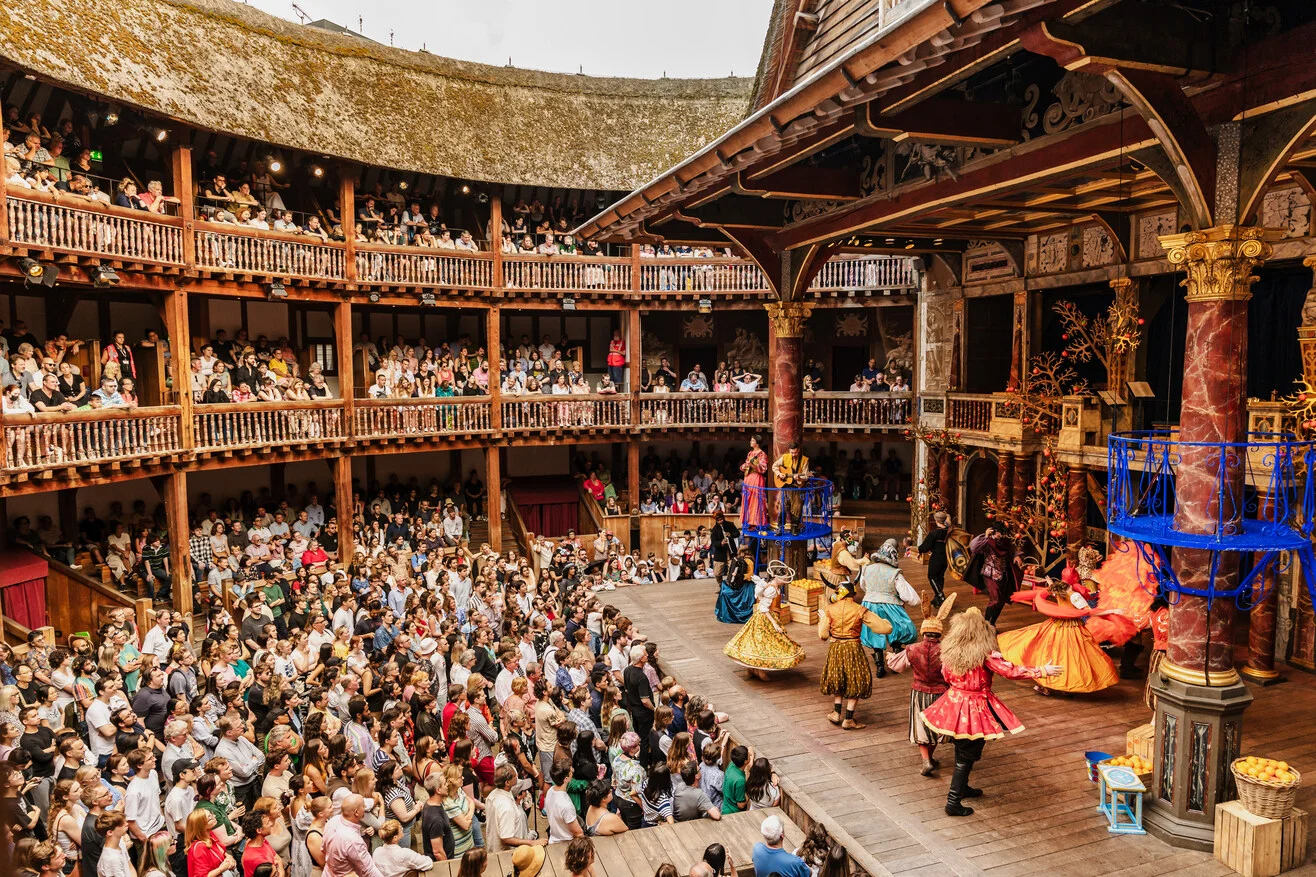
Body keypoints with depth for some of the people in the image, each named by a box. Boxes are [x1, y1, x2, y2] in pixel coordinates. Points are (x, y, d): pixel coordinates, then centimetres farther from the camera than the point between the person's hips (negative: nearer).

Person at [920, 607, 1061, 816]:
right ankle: (953, 802, 9)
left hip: (954, 703, 6)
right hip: (975, 708, -6)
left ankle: (962, 787, 43)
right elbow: (1011, 671, -19)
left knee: (962, 750, 25)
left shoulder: (950, 650, -3)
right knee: (966, 756, 5)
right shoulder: (985, 653, -19)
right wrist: (1041, 671, -9)